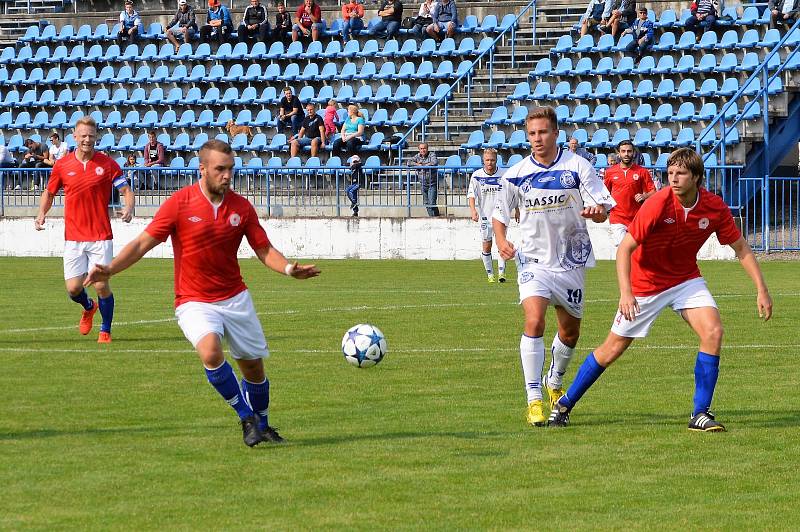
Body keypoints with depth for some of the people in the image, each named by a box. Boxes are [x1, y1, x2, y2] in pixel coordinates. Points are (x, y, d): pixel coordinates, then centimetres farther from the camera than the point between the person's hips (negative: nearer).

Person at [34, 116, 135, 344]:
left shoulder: (107, 164, -1)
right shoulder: (62, 165, 4)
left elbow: (127, 191, 1)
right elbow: (49, 192, 17)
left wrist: (129, 208, -21)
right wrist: (41, 213, -1)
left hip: (101, 237, -2)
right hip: (73, 237, 2)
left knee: (101, 285, -9)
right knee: (73, 288, -3)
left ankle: (105, 330, 13)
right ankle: (89, 307, 34)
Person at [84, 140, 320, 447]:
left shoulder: (241, 207, 0)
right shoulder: (179, 203, -10)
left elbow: (264, 250, 3)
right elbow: (143, 243, -8)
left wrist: (289, 269, -18)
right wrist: (110, 269, -21)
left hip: (235, 298, 4)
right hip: (195, 302, -4)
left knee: (254, 366, 8)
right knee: (211, 352, -30)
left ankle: (261, 425, 35)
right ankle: (246, 418, -14)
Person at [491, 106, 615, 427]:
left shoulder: (577, 166, -8)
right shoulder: (515, 175, -3)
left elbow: (603, 208, -11)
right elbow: (499, 214, 10)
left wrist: (596, 211, -35)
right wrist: (501, 241, -10)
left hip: (572, 260, 1)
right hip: (533, 259, -1)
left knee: (570, 332, 14)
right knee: (534, 321, -23)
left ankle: (555, 383, 44)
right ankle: (534, 401, -22)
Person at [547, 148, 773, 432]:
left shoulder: (714, 207, -15)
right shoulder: (658, 204, -26)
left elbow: (741, 248, -1)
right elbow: (625, 248, -24)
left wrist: (762, 289, -6)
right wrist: (625, 293, -36)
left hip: (685, 279, 3)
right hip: (645, 283, -3)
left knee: (713, 332, -19)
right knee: (612, 349, 2)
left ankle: (700, 414, -10)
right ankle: (565, 404, 22)